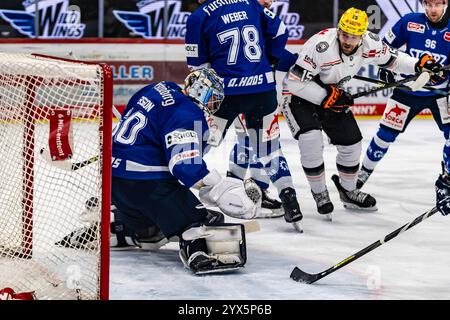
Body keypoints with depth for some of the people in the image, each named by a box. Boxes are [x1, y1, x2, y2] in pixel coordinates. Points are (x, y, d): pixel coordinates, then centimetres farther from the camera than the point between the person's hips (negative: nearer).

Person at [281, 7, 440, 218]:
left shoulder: (369, 44, -16)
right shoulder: (320, 45, -35)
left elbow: (391, 58, 4)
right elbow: (295, 81, -32)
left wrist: (419, 65, -11)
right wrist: (327, 97, -30)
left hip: (333, 95, 6)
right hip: (300, 95, -6)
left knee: (351, 143, 8)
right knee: (311, 140, -25)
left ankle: (348, 192, 33)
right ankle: (319, 193, -5)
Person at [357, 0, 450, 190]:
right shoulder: (410, 22, -11)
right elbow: (386, 45, 2)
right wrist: (384, 68, -7)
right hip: (407, 90, 0)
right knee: (386, 133, 3)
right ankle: (363, 173, 22)